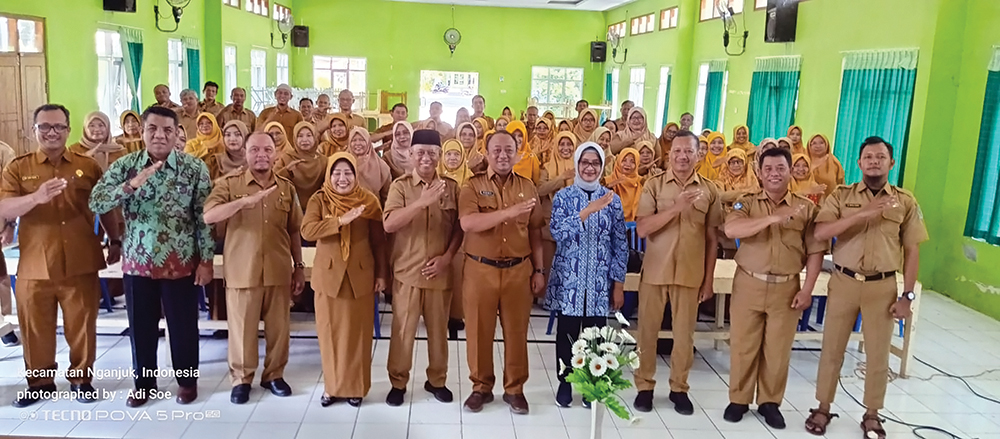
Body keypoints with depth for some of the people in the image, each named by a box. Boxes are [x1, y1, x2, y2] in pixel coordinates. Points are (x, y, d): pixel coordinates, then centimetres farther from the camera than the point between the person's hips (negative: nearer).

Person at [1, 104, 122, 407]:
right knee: (36, 328, 11)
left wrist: (115, 241, 12)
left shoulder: (88, 166, 5)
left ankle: (81, 378, 24)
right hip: (34, 266, 0)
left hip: (80, 264, 0)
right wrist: (36, 197, -27)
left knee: (82, 325, 8)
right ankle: (39, 381, 28)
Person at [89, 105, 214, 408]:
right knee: (141, 326, 13)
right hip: (137, 261, 2)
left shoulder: (195, 168, -5)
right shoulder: (124, 165, -1)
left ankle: (187, 379, 29)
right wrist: (131, 185, -27)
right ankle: (144, 381, 32)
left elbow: (204, 217, -5)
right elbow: (95, 203, -11)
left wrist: (206, 260, -7)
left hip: (181, 263, -2)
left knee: (183, 325, 9)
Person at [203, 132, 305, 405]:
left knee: (278, 327, 10)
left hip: (279, 272, 2)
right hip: (242, 272, -2)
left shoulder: (287, 188, 7)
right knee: (242, 328, 7)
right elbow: (208, 216, -16)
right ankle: (241, 379, 24)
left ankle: (274, 375, 28)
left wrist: (299, 267, 9)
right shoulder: (230, 185, -2)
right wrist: (244, 201, -28)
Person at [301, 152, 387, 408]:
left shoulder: (368, 201, 0)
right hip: (328, 274, 0)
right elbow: (307, 231, -18)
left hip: (360, 275, 0)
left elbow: (378, 241, 4)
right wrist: (341, 220, -27)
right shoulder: (319, 200, -1)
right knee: (330, 331, 6)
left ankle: (355, 386, 19)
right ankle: (332, 385, 20)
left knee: (358, 332, 6)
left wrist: (381, 274, 2)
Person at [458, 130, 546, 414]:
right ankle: (481, 387, 24)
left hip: (519, 270, 2)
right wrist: (508, 212, -27)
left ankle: (515, 388, 23)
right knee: (479, 331, 7)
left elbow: (535, 232, 9)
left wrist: (539, 270, 5)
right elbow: (467, 223, -20)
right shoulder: (473, 186, -2)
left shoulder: (527, 187, 6)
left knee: (516, 331, 8)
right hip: (480, 269, -1)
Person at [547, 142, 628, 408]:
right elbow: (557, 231, -17)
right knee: (567, 333, 6)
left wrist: (619, 283, 1)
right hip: (568, 278, -1)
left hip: (600, 281, 1)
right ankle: (565, 383, 22)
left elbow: (620, 244, 4)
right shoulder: (563, 196, 0)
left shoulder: (612, 199, 4)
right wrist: (587, 211, -28)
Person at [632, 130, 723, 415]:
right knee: (648, 330, 7)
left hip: (691, 273, 1)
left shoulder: (709, 190, 2)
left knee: (684, 333, 9)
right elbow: (642, 229, -12)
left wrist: (709, 278, 4)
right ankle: (644, 385, 22)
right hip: (655, 270, -1)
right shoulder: (654, 185, -3)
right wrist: (676, 207, -22)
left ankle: (679, 387, 25)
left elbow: (712, 238, 6)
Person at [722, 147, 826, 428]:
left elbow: (815, 251, 2)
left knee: (778, 349, 9)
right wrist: (773, 218, -28)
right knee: (743, 345, 7)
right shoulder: (747, 202, 0)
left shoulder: (806, 207, 3)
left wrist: (807, 289, -5)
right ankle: (739, 399, 22)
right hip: (749, 284, 0)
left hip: (787, 288, 1)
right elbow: (731, 230, -20)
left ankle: (770, 402, 24)